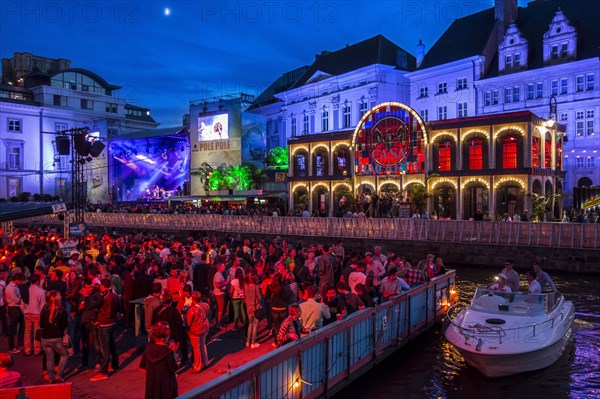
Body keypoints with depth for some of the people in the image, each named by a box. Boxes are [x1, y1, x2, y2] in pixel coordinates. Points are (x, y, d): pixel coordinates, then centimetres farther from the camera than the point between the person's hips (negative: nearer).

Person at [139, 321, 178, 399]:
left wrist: (153, 375, 10)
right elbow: (174, 369, -15)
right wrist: (172, 352, -14)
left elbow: (142, 368, 1)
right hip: (166, 384, -6)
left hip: (151, 383, 6)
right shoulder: (167, 351, -23)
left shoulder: (149, 347, -6)